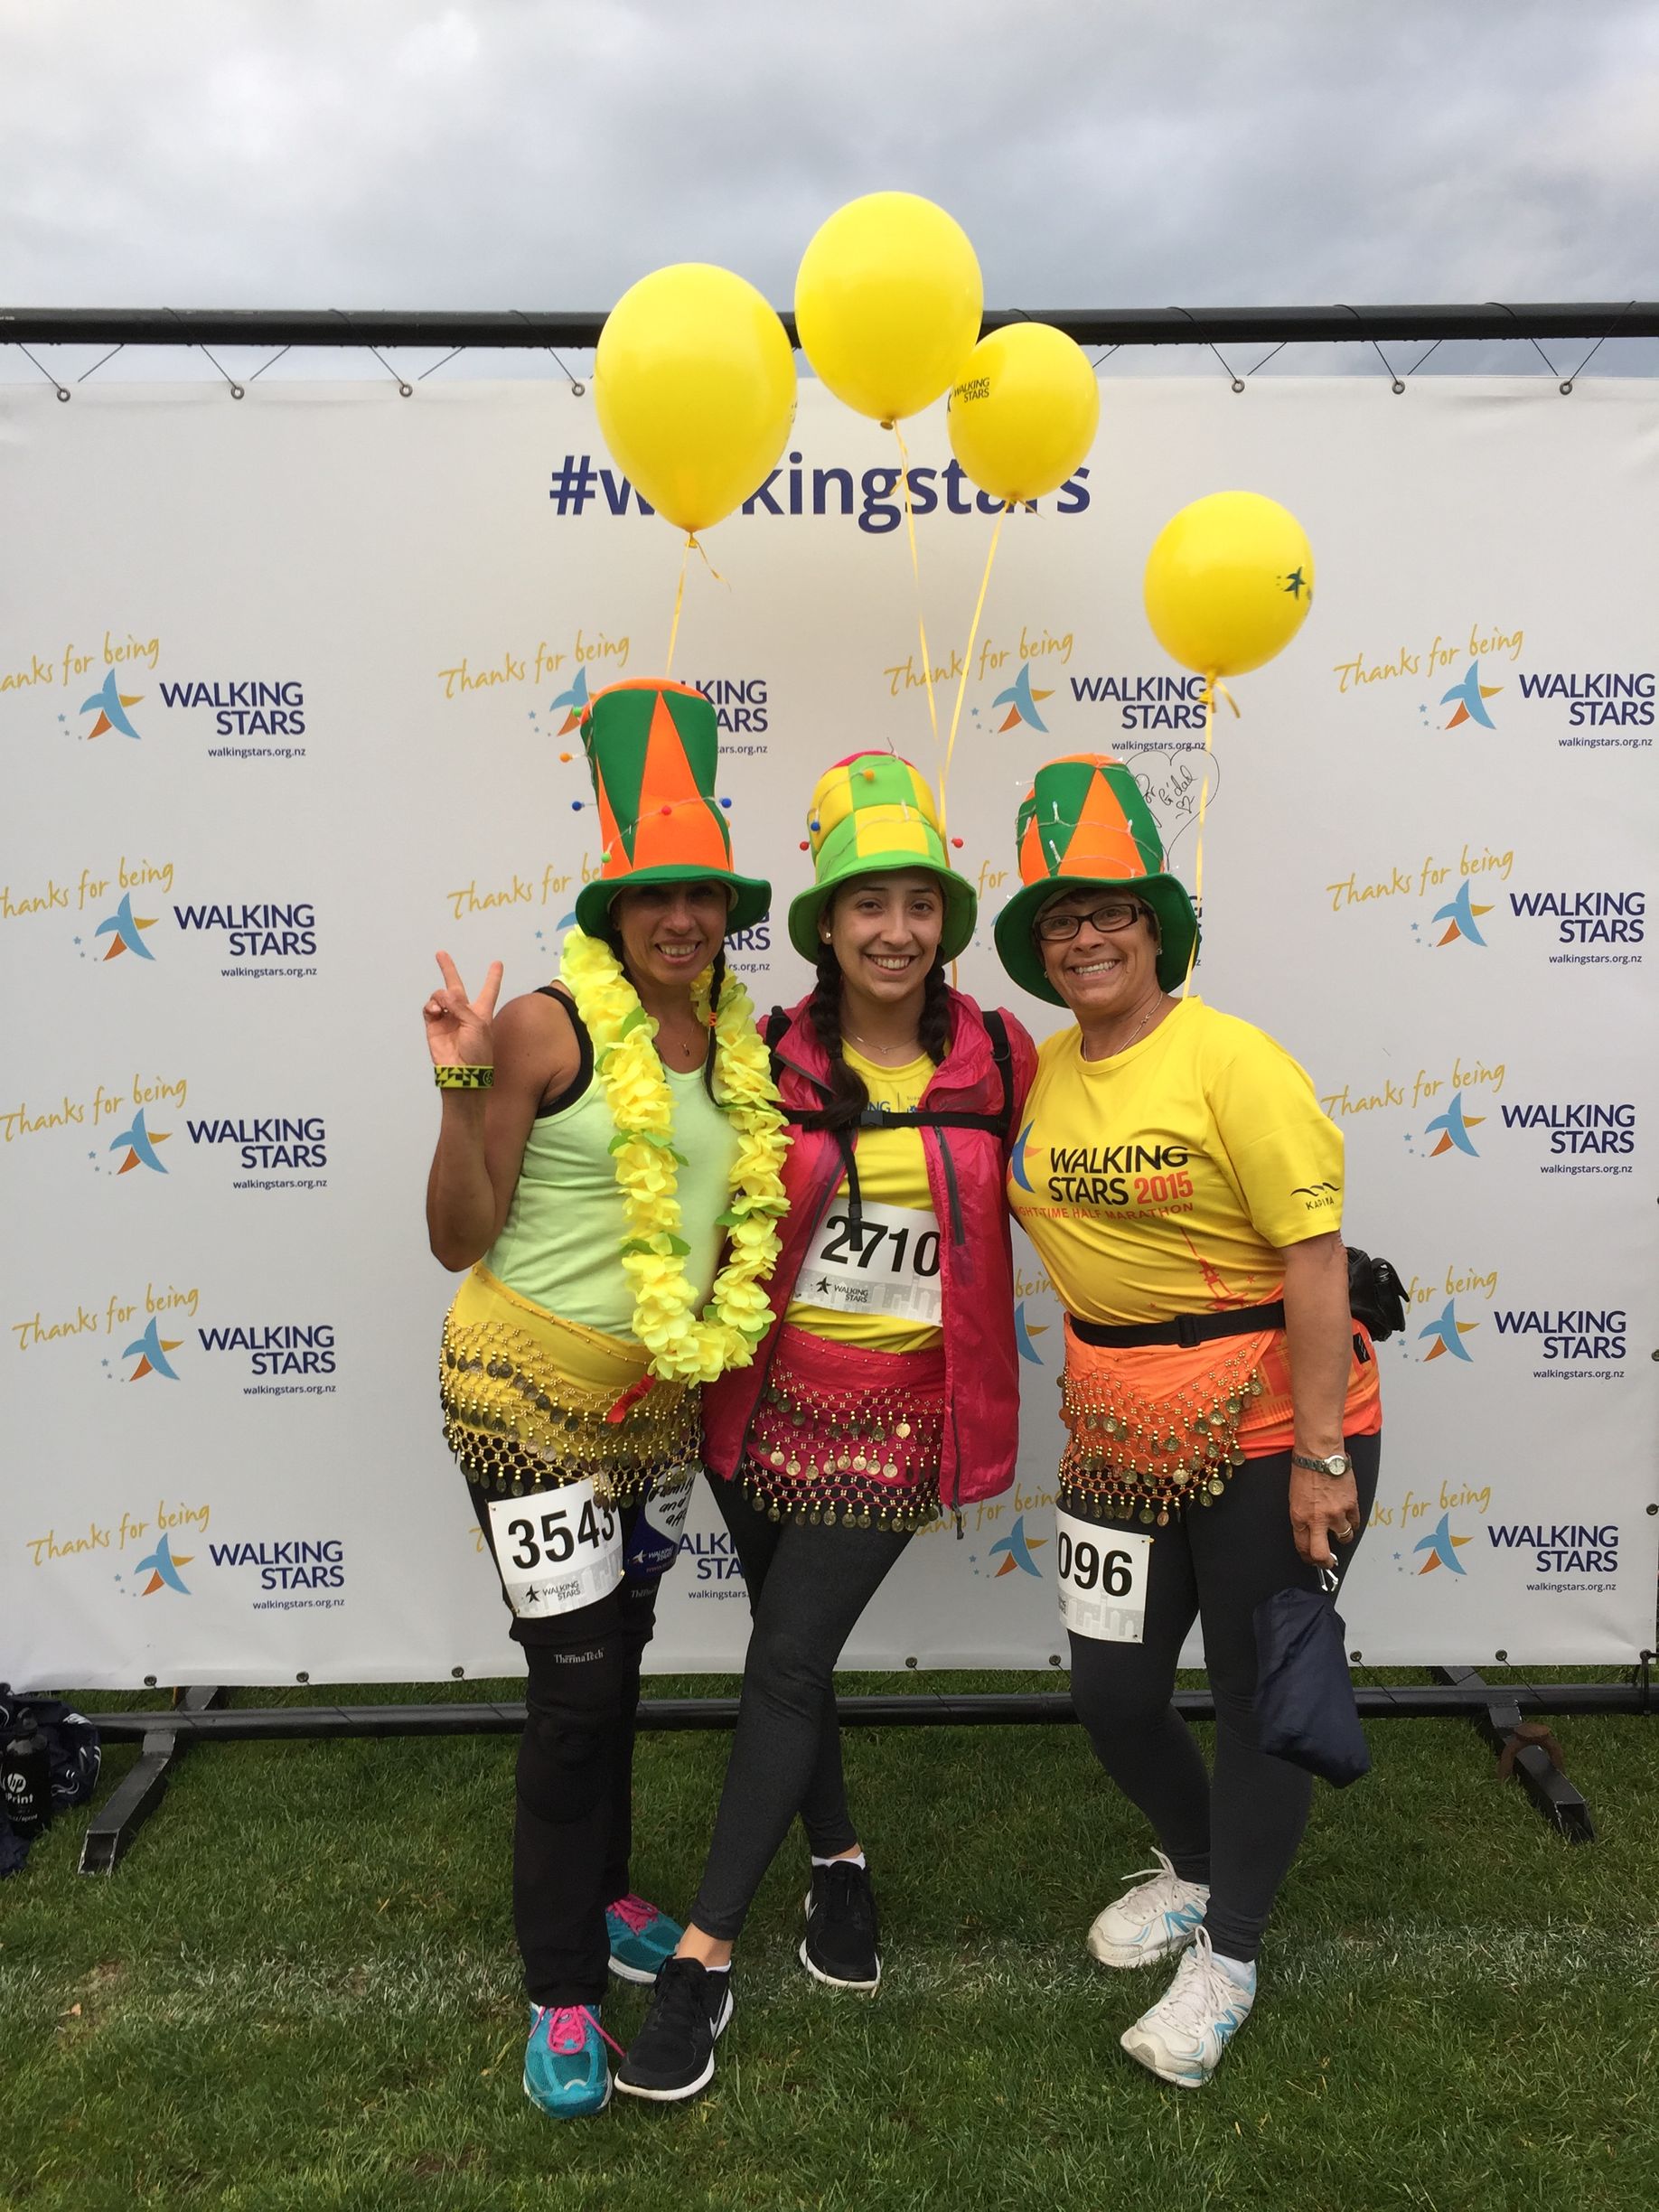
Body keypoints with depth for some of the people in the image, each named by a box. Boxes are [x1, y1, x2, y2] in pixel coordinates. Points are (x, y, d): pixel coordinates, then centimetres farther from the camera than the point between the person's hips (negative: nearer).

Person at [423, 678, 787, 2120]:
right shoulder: (548, 1028, -16)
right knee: (576, 1681, 0)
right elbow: (458, 1239, -15)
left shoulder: (740, 1046, 3)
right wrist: (465, 1089, -26)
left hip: (662, 1395, 6)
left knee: (617, 1659, 20)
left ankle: (601, 1893, 42)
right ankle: (561, 1990, 19)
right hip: (532, 1389, -6)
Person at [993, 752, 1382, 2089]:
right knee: (1112, 1691, 15)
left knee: (1261, 1690, 11)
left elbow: (1315, 1254, -18)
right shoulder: (1045, 1072, 3)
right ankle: (1196, 1867, 46)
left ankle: (1229, 1954, 34)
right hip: (1120, 1428, 6)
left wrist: (1321, 1454, -19)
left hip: (1266, 1421, -6)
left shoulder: (1231, 1061, -16)